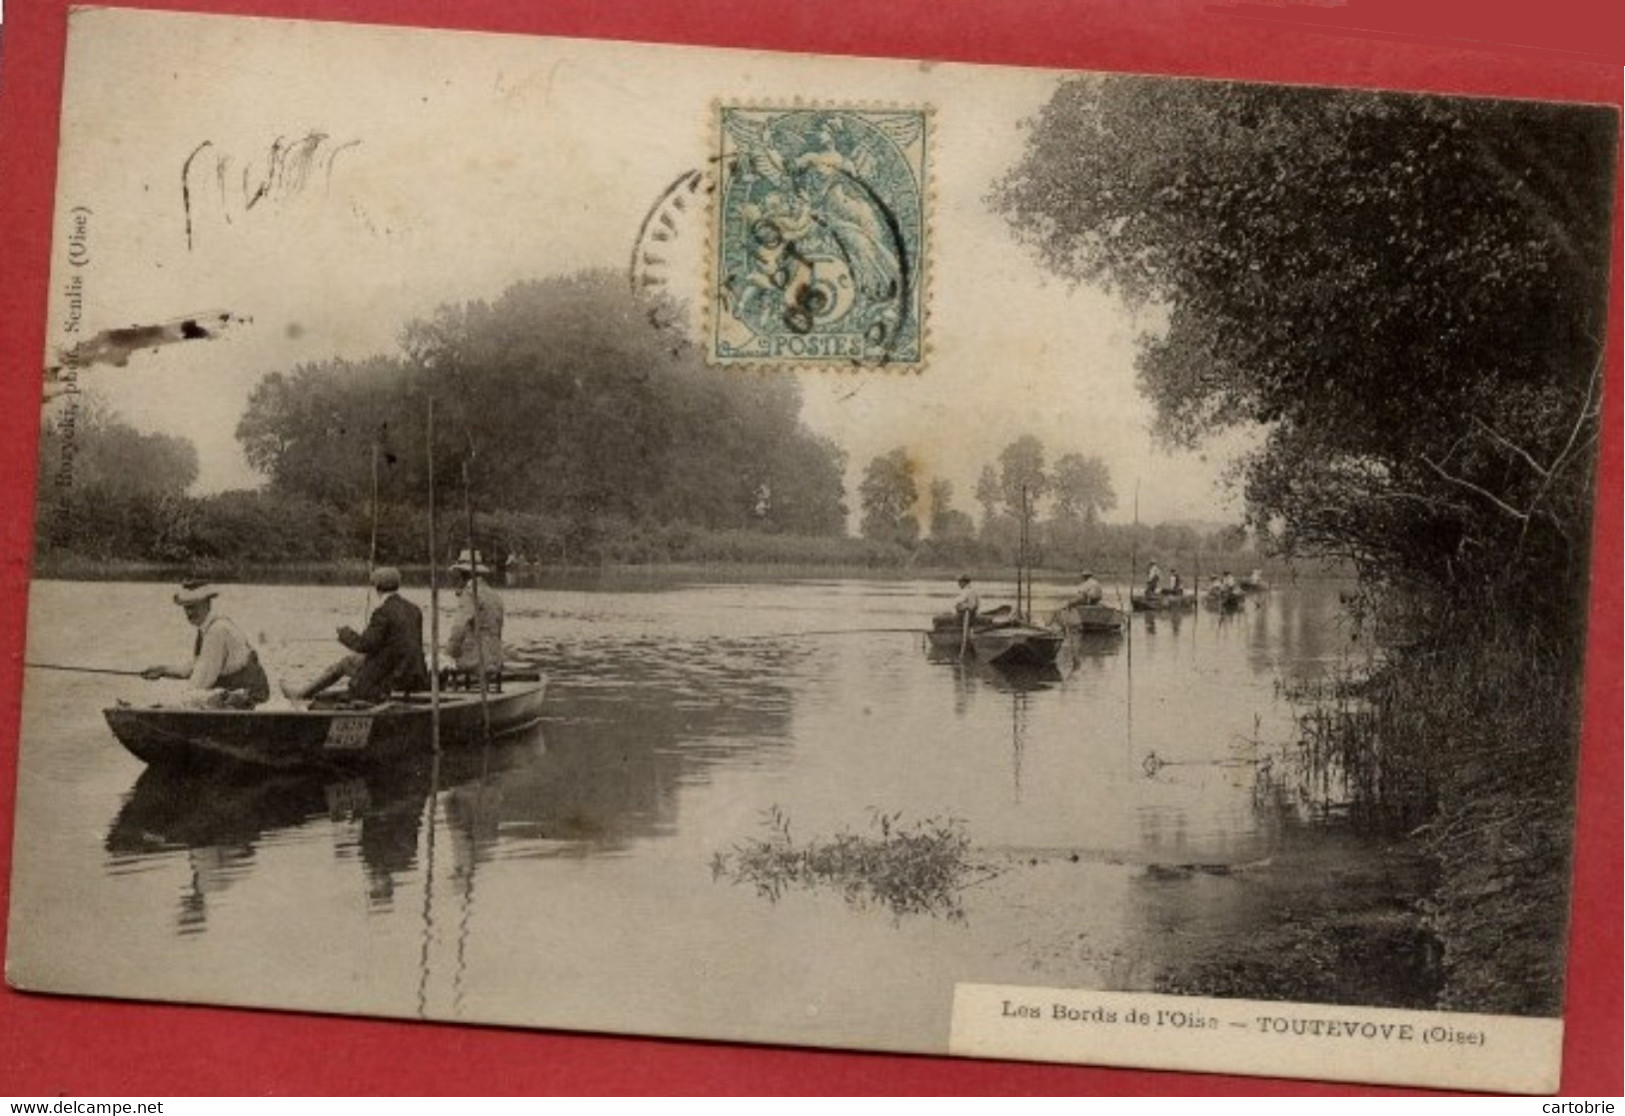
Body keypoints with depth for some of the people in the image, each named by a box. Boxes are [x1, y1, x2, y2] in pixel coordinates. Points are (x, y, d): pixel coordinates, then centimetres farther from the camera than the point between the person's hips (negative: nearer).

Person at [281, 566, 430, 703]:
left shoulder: (383, 613, -17)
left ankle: (302, 692, 30)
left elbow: (365, 645, -18)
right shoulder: (414, 610, 7)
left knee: (346, 662, 15)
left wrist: (345, 633, 1)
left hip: (389, 677, -7)